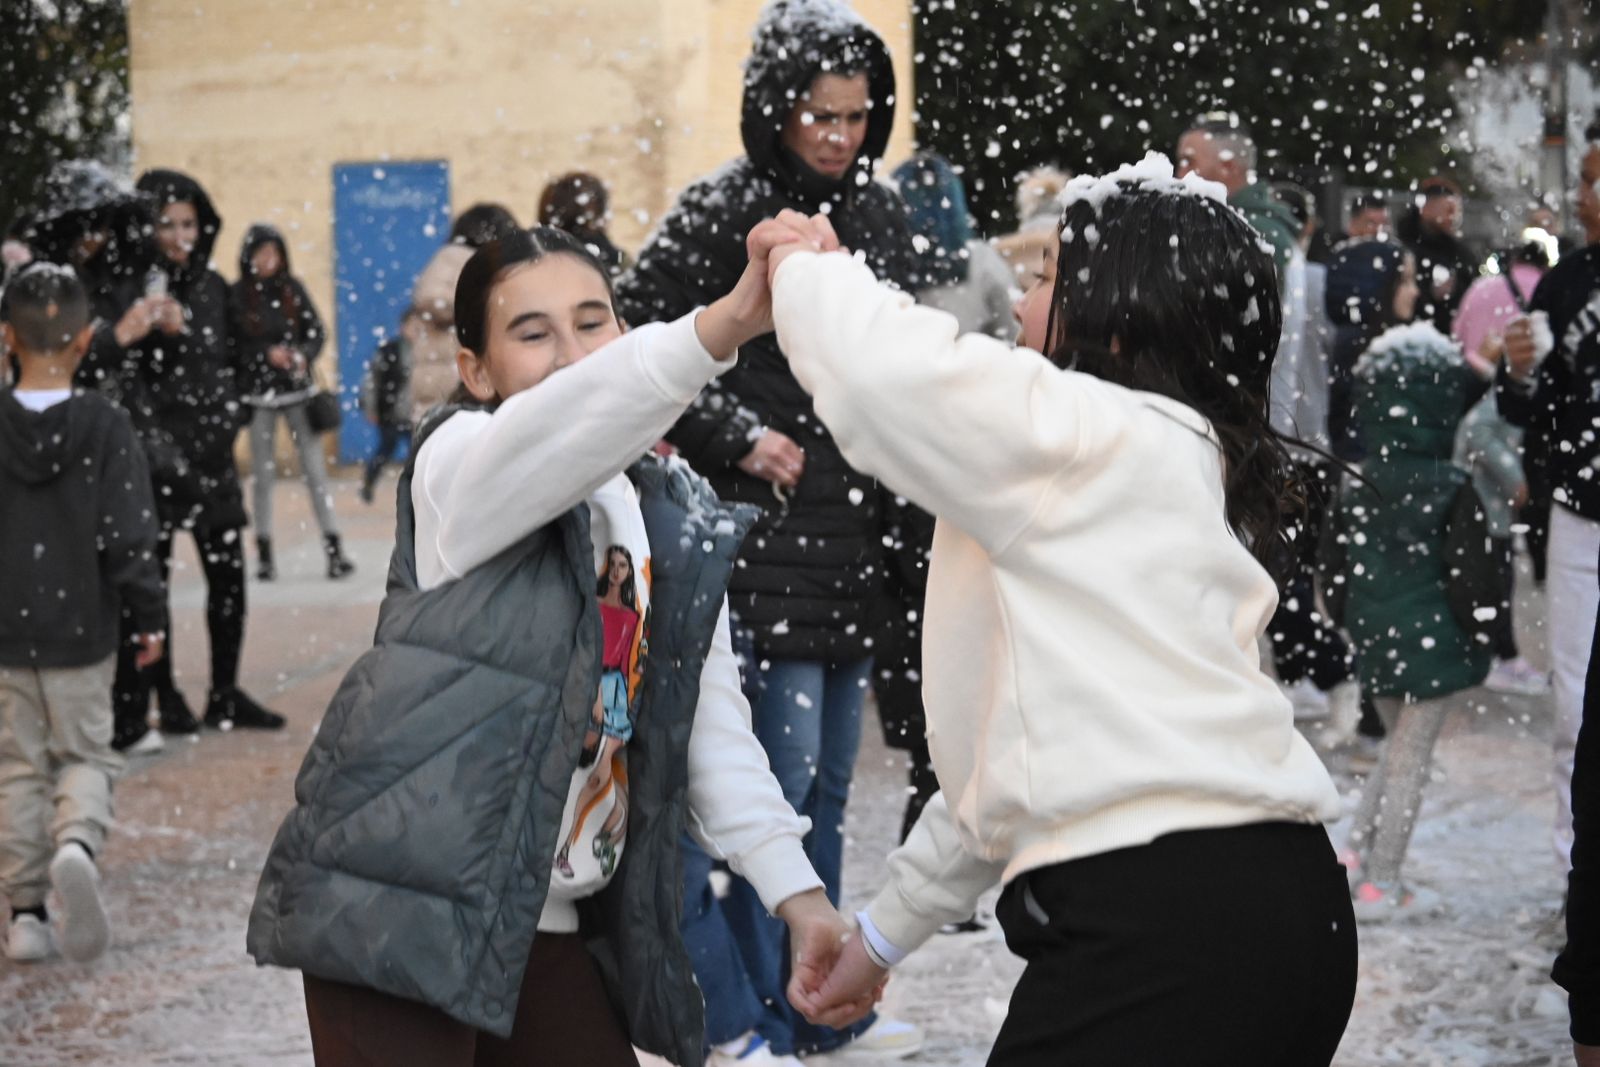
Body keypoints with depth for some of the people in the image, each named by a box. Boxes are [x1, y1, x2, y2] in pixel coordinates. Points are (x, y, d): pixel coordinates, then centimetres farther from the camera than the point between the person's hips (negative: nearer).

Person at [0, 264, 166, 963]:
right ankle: (78, 844, -20)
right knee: (85, 754, 11)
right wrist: (149, 617, 1)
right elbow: (129, 534, -10)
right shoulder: (105, 427, -9)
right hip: (81, 628, -1)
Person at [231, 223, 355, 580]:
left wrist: (302, 356, -14)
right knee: (263, 474, 3)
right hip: (258, 394, -1)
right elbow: (230, 347, -3)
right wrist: (266, 354, -14)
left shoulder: (292, 289, 4)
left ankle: (333, 547, -3)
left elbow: (317, 332, 5)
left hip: (298, 390, 1)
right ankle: (264, 553, 11)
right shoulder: (236, 296, -2)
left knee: (315, 467, -3)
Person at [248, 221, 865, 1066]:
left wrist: (796, 889, 1)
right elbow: (561, 426, -31)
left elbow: (713, 728, 13)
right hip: (396, 907, -6)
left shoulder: (681, 526, 11)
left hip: (548, 925, 7)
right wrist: (725, 323, -47)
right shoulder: (459, 465, -8)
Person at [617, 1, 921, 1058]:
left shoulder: (880, 209, 10)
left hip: (860, 539, 7)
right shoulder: (725, 209, -10)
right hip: (770, 539, -7)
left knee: (831, 779, 14)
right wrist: (737, 438, -13)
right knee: (778, 773, -4)